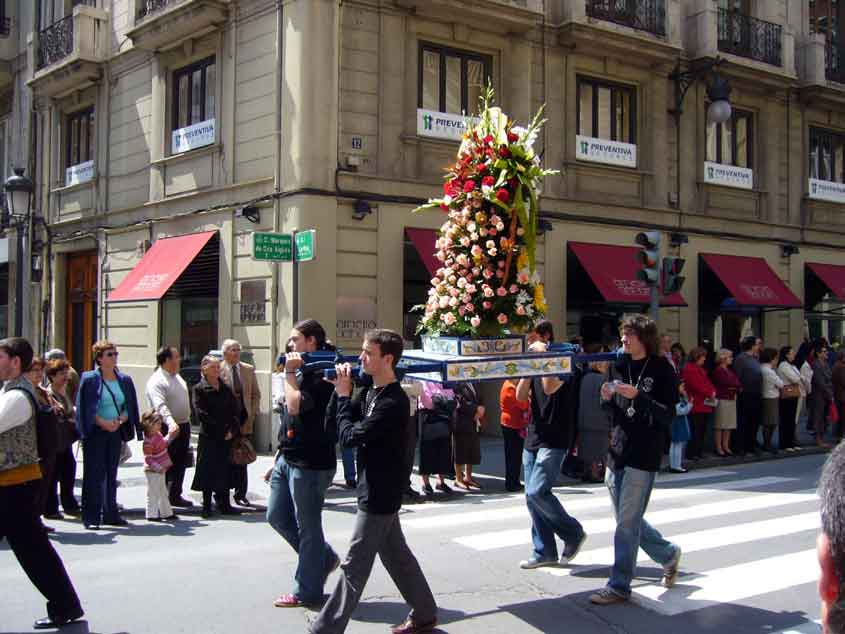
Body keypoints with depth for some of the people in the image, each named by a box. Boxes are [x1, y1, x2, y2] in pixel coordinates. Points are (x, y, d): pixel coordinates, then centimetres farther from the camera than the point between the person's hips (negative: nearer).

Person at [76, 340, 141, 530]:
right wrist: (103, 423, -16)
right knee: (94, 475, -4)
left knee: (111, 474, 10)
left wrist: (120, 420, -8)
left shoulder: (124, 381, 9)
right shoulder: (90, 379, -4)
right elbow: (85, 409, -7)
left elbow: (129, 408, 10)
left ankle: (110, 514, 17)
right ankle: (91, 517, 0)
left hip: (116, 432, 5)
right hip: (95, 433, -5)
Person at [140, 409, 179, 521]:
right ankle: (151, 514, 9)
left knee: (163, 493, 18)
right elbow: (148, 458, -26)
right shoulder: (148, 441, -24)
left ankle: (166, 513, 28)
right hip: (152, 471, -10)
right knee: (153, 493, 0)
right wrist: (158, 468, -29)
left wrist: (171, 435, 13)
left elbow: (164, 444, 23)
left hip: (160, 470, 10)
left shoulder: (158, 434, 4)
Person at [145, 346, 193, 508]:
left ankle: (175, 496, 28)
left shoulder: (177, 377, 13)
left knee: (180, 464, 15)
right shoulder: (156, 381, -16)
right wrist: (171, 423, -46)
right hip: (168, 429, -9)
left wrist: (187, 423, 21)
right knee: (166, 465, -3)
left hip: (183, 426, 9)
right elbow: (160, 406, -31)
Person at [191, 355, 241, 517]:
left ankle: (225, 505, 12)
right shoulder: (199, 389, -2)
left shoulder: (226, 389, 12)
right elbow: (201, 414, -11)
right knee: (208, 472, 0)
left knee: (225, 472, 5)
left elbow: (236, 411, 9)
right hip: (208, 437, -4)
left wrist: (232, 430, -5)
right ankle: (206, 507, 7)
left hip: (227, 437, 4)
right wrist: (221, 430, -12)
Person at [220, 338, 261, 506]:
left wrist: (253, 414, 2)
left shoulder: (249, 370, 8)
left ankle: (241, 494, 13)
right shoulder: (218, 370, -4)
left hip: (244, 419, 3)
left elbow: (256, 394, 12)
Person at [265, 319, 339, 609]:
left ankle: (306, 592, 15)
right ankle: (325, 558, 30)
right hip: (288, 459, 10)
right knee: (277, 516, 16)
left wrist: (290, 373, -17)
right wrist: (280, 457, 21)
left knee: (307, 526, 2)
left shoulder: (321, 375, -15)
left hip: (310, 463, -10)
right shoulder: (302, 372, 13)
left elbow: (296, 405, -30)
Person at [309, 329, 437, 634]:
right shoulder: (372, 392, 8)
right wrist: (345, 394, -1)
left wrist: (343, 395, -10)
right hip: (377, 490, 9)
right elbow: (356, 426, 11)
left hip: (380, 493, -9)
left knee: (355, 566, -2)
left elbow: (349, 436, -22)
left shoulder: (393, 402, -22)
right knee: (397, 555, 17)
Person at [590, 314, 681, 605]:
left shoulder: (661, 370, -7)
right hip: (617, 452, 7)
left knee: (627, 522, -5)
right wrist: (608, 399, -5)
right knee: (628, 519, 15)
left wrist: (637, 396, -22)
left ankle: (619, 586, 4)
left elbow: (667, 416, -11)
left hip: (643, 456, -7)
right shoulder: (620, 367, 11)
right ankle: (668, 554, 37)